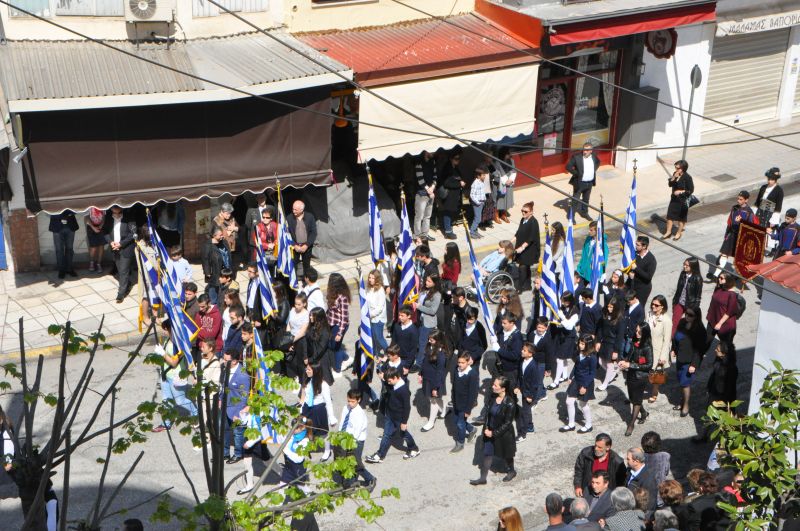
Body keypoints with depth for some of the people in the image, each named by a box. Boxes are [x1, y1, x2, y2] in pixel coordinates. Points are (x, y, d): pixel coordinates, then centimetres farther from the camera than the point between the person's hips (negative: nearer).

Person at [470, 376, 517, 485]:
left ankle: (511, 471, 46)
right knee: (487, 454, 13)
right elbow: (486, 412, 2)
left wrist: (494, 433, -18)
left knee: (506, 455, 19)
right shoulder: (492, 397, -9)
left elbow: (507, 423, -21)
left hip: (503, 434, -5)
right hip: (489, 432, 5)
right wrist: (486, 428, -7)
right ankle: (483, 478, 25)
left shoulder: (510, 404, -27)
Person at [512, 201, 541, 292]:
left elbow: (531, 238, -21)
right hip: (521, 247, 8)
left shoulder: (533, 222, -18)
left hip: (529, 249, -8)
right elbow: (518, 233, 14)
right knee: (526, 267, 17)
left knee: (523, 267, -8)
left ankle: (520, 287, -1)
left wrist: (522, 247, -23)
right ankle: (527, 285, 28)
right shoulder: (523, 220, 5)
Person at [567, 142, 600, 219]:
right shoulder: (576, 157, -17)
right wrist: (576, 173, -16)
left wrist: (594, 170, 7)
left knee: (586, 199, 20)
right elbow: (568, 166, -14)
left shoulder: (594, 156, -1)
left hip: (590, 183, 5)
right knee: (575, 200, 1)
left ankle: (584, 213, 37)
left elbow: (598, 162, 21)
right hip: (579, 183, -5)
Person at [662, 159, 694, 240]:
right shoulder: (675, 174, -3)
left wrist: (680, 192, -22)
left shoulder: (687, 177, -20)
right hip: (674, 199, 6)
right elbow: (669, 184, 1)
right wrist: (673, 178, -15)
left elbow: (691, 190, -16)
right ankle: (668, 232, 28)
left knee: (681, 218, 11)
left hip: (683, 200, -6)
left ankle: (679, 233, 29)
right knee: (670, 215, 12)